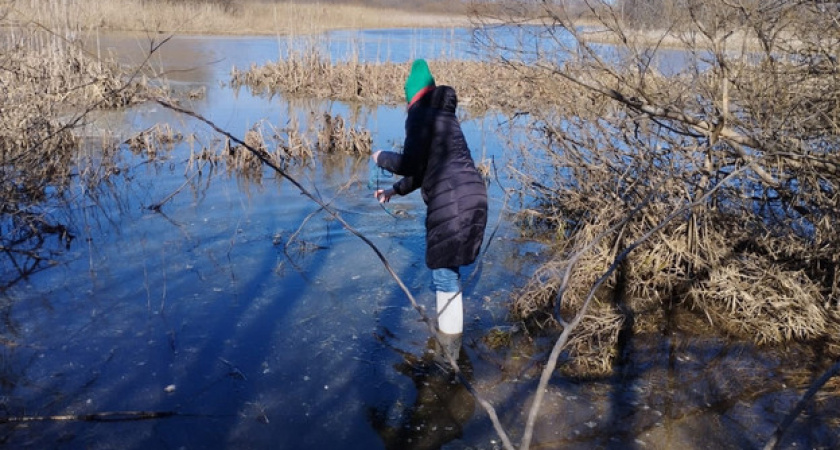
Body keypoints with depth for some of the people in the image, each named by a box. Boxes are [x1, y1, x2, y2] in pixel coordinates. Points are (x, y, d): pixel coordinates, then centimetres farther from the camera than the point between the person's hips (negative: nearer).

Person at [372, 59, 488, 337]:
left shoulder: (420, 113, -2)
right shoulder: (443, 114, 25)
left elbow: (412, 164, -9)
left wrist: (382, 158, 9)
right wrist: (395, 190, 35)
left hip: (452, 200, -9)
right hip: (471, 195, 9)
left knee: (444, 271, 2)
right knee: (447, 265, 22)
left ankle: (449, 332, 11)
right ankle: (448, 325, 35)